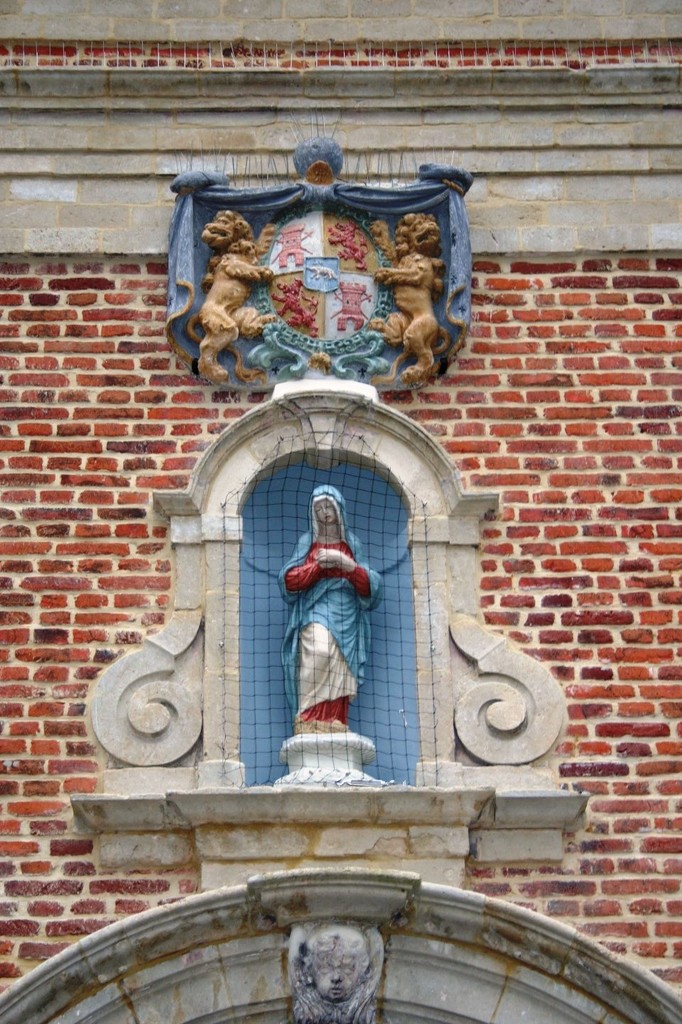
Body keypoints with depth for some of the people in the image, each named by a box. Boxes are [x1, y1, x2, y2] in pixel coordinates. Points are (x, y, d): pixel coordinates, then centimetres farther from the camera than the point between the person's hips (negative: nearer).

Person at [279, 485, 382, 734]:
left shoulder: (351, 543, 16)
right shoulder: (307, 541, 14)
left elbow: (371, 585, 8)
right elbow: (288, 580, 4)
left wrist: (346, 564, -9)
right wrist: (319, 565, -8)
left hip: (346, 618, 2)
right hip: (316, 613, -2)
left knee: (338, 675, -10)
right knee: (319, 651, -29)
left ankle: (334, 730, -15)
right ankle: (310, 722, -29)